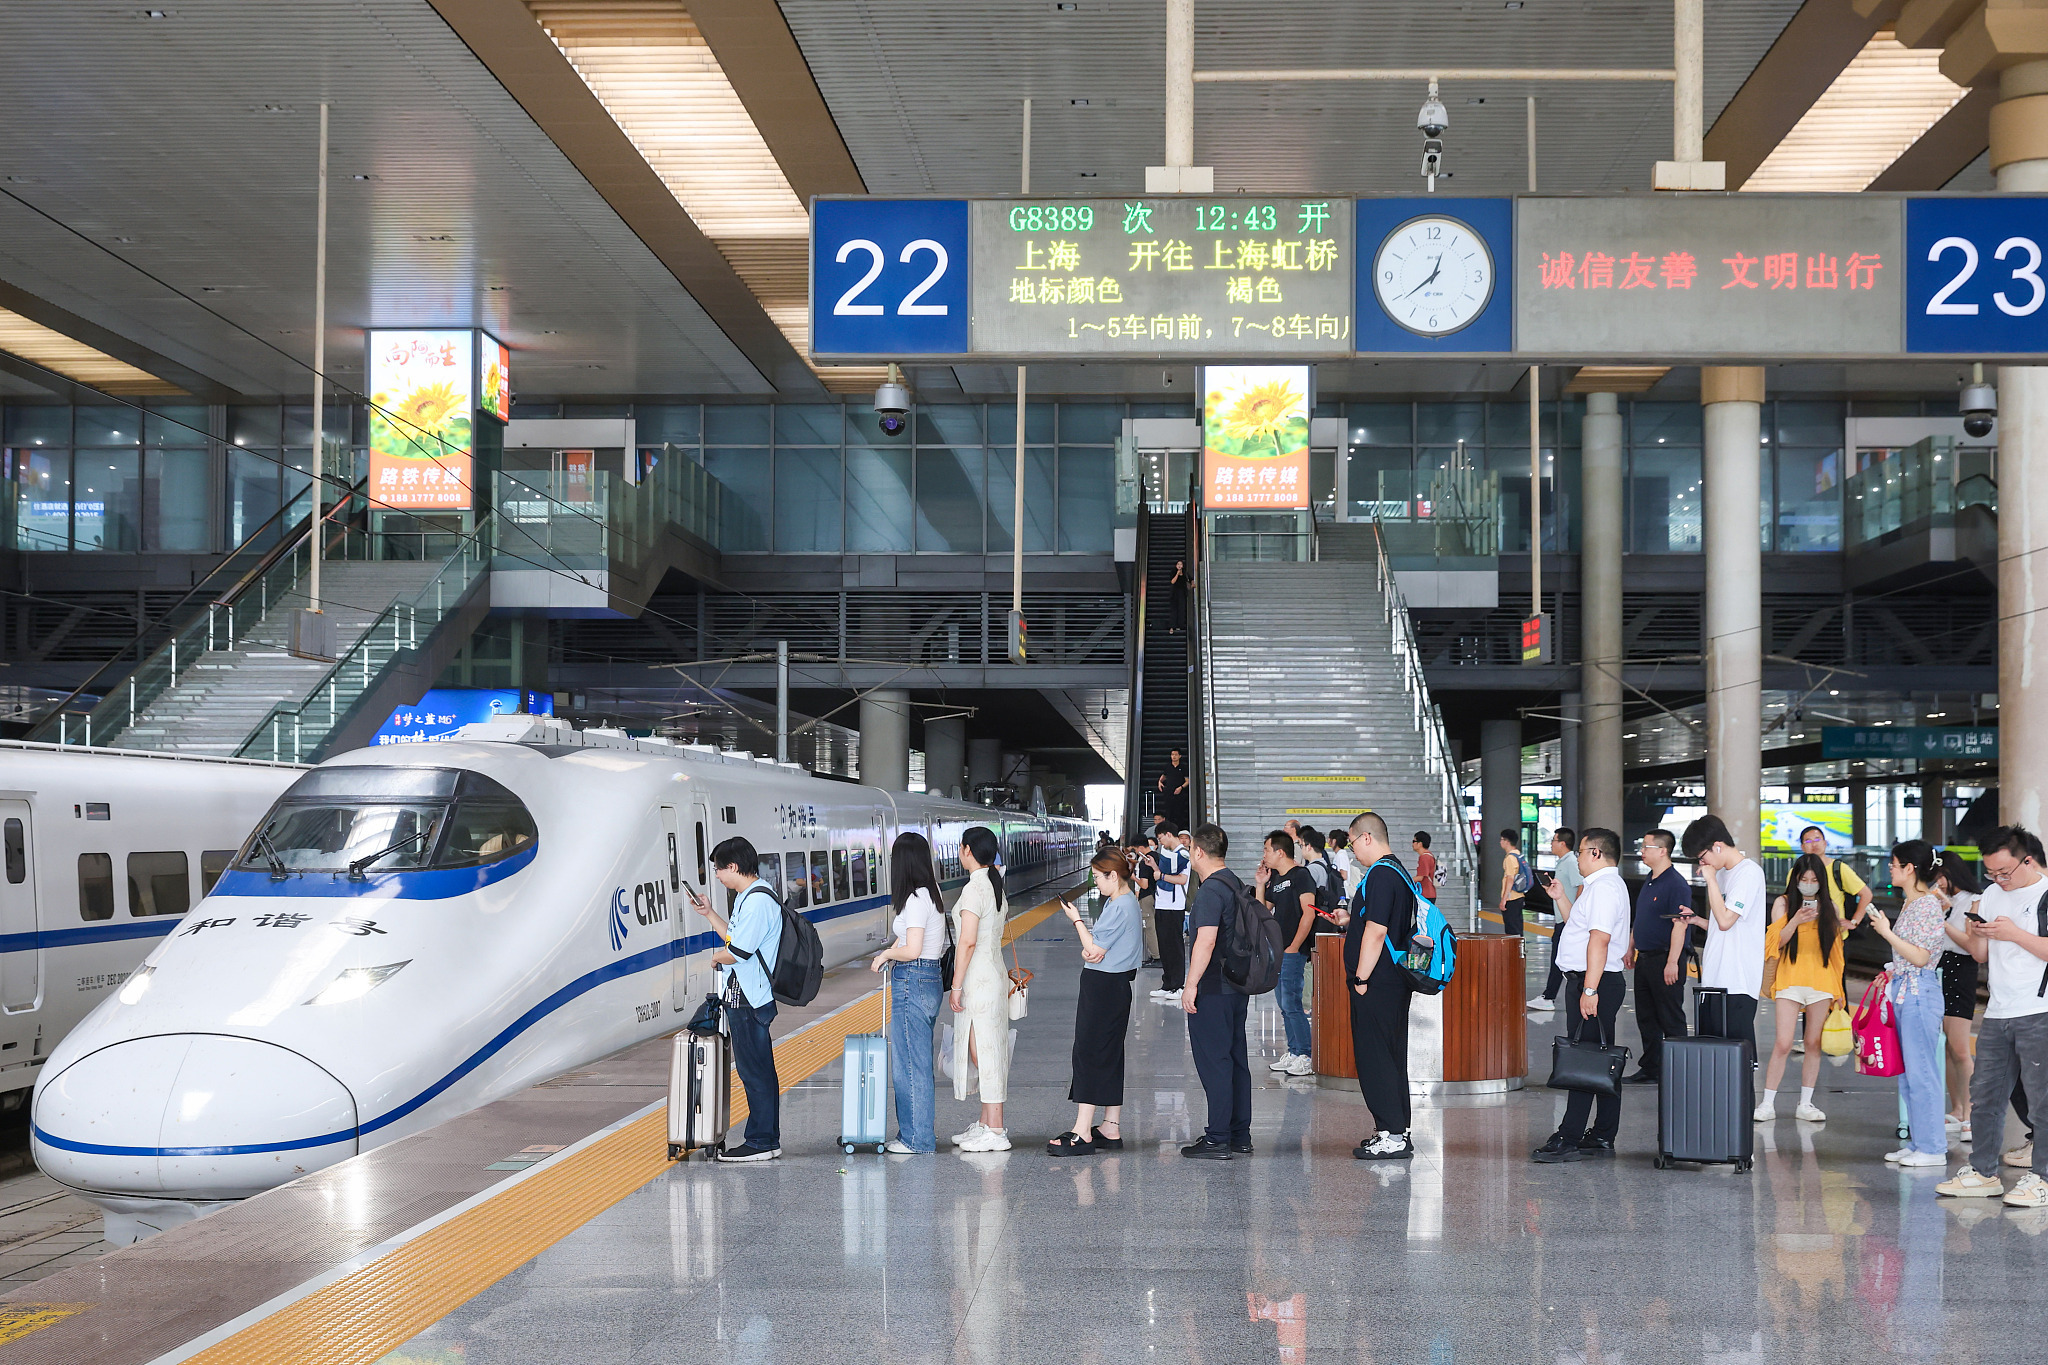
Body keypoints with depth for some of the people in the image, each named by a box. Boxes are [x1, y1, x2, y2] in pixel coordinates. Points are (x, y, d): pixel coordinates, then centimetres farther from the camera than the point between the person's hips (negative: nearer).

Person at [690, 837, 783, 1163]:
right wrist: (709, 913, 20)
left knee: (754, 1073, -5)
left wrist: (715, 957, -4)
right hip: (744, 999, 11)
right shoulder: (748, 897, 15)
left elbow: (738, 951, -23)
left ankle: (760, 1142, -1)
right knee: (759, 1072, 13)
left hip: (748, 1002, -11)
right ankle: (768, 1140, 18)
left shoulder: (758, 901, -18)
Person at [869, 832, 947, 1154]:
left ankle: (917, 1139, 4)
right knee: (918, 1063, 15)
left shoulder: (915, 899, -15)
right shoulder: (933, 894, 12)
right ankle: (922, 1133, 20)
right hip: (931, 980, 9)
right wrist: (889, 954, 17)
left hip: (912, 983, -9)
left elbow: (911, 950, -21)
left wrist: (887, 953, -4)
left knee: (910, 1064, -1)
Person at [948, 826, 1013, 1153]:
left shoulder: (974, 889, -17)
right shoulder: (995, 885, 11)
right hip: (994, 975, 10)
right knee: (985, 1051, 15)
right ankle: (986, 1122, 22)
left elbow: (968, 941, -22)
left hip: (978, 979, -10)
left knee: (984, 1052, -5)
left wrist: (957, 985, -17)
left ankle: (995, 1132, -2)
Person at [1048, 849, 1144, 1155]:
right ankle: (1111, 1129, 17)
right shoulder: (1125, 901, 15)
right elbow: (1094, 948, 15)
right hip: (1114, 985, 11)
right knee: (1109, 1055, 12)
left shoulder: (1120, 907, -18)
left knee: (1088, 1053, -8)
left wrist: (1076, 920, -3)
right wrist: (1089, 949, -7)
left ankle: (1082, 1133, -9)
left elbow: (1094, 948, -16)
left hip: (1103, 986, -11)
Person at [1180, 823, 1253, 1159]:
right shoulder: (1237, 884, 13)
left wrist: (1191, 984, -21)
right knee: (1236, 1060, 13)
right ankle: (1240, 1136, 18)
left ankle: (1218, 1140, -2)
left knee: (1214, 1062, -4)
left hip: (1213, 991, -9)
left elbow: (1206, 941, -24)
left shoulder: (1211, 890, -17)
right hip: (1237, 986, 9)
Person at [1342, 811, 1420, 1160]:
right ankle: (1396, 1130, 20)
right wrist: (1351, 920, 25)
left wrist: (1361, 977, -18)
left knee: (1374, 1057, -6)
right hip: (1395, 981, 10)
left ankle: (1392, 1136, -6)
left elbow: (1376, 931, -22)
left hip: (1377, 983, -10)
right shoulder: (1397, 872, 15)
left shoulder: (1380, 875, -17)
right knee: (1390, 1056, 15)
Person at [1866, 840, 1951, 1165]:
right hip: (1903, 992, 10)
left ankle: (1932, 1148, -1)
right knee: (1907, 1074, 11)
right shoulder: (1910, 903, 14)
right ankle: (1918, 1142, 17)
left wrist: (1887, 932, -15)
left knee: (1921, 1071, -6)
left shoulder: (1928, 905, -14)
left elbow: (1920, 956, -18)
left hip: (1920, 993, -10)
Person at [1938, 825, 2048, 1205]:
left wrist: (2015, 934, -18)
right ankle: (1983, 1172, 17)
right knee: (1985, 1095, 9)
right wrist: (1977, 935, -1)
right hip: (1997, 1014, 7)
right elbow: (1980, 956, 19)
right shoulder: (1992, 895, 15)